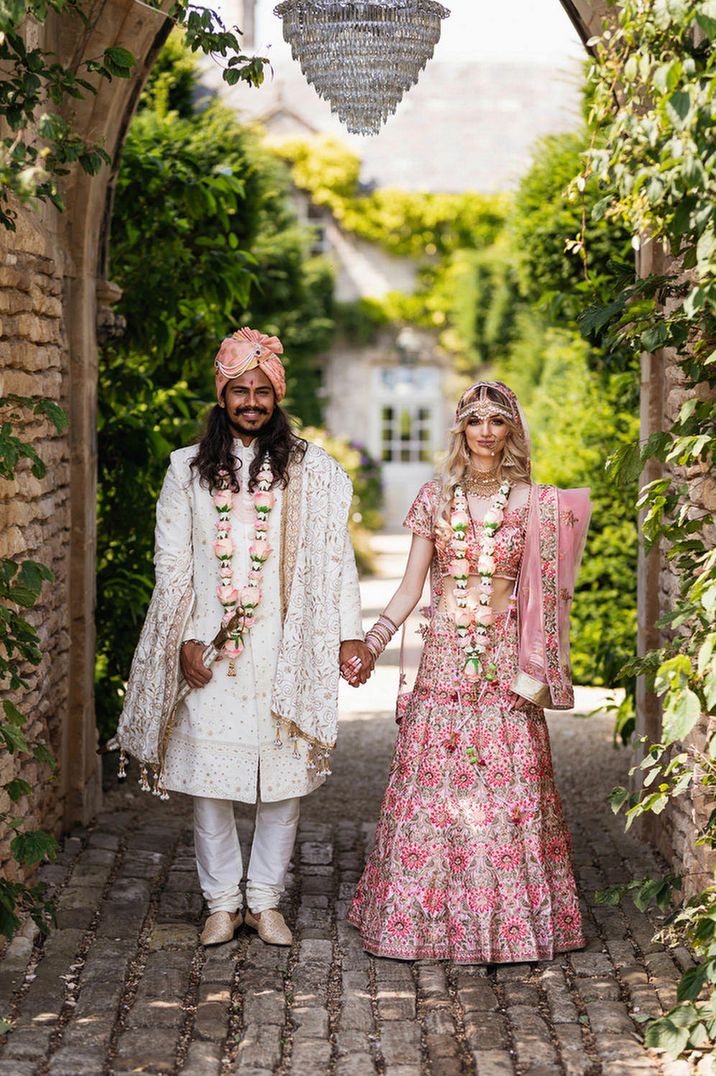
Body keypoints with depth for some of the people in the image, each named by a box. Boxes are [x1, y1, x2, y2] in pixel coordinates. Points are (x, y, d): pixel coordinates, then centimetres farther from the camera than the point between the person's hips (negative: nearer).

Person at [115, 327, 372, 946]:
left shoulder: (310, 470, 6)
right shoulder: (189, 468, 9)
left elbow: (335, 557, 3)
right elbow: (172, 563, 8)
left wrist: (349, 635, -5)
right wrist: (185, 640, -1)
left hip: (284, 651, -1)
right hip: (210, 651, 1)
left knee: (283, 778, 2)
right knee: (211, 778, 2)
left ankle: (266, 900, 15)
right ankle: (222, 902, 14)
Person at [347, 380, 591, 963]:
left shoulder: (532, 502, 4)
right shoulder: (435, 497, 7)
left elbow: (542, 593, 4)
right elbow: (410, 587, 7)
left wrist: (535, 672, -4)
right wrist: (373, 640, -7)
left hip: (502, 666, -1)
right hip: (442, 665, 1)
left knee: (506, 791, -2)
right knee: (430, 791, 0)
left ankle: (504, 922, 7)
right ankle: (431, 918, 10)